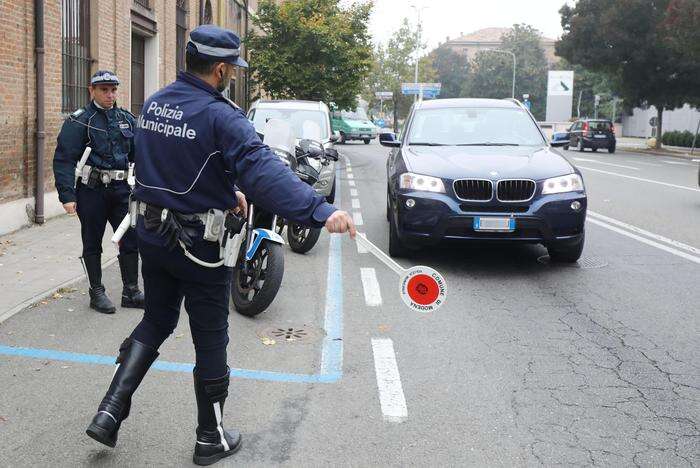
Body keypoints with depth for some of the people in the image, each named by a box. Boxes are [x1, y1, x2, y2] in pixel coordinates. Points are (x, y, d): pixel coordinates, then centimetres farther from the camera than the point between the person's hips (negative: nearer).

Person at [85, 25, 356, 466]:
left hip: (152, 235, 7)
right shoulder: (221, 116, -21)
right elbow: (263, 170, -35)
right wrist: (321, 210, -44)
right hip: (199, 246, -6)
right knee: (210, 341, 9)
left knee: (156, 322, 24)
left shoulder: (155, 102, 3)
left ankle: (110, 412, 17)